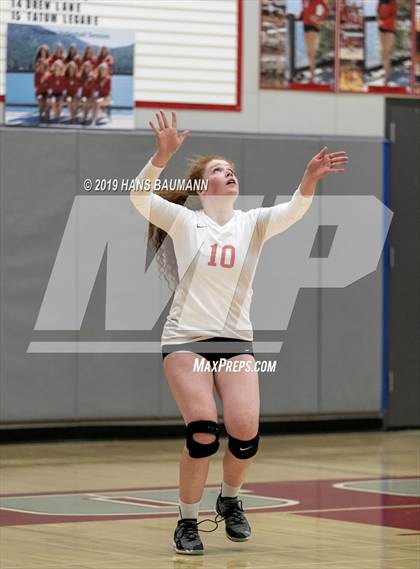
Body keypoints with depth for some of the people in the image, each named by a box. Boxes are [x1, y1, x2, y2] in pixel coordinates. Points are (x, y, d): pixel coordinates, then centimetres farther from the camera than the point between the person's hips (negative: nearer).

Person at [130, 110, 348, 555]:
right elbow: (139, 197, -13)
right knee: (203, 432, -16)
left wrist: (310, 178, -32)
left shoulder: (253, 223, 7)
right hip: (186, 339, -2)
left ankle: (230, 500, 18)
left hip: (236, 341, 2)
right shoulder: (183, 220, 2)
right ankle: (187, 522, 4)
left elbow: (294, 210, -11)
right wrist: (163, 155, -29)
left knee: (245, 431, -13)